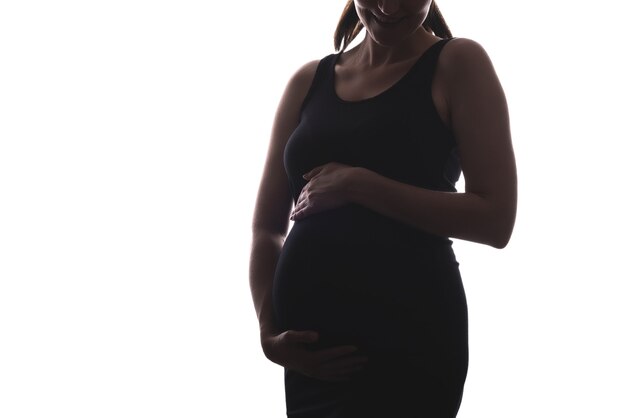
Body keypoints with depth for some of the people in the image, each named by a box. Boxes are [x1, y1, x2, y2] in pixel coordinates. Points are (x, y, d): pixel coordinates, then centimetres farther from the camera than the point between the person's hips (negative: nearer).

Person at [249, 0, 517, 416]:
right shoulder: (308, 81, 13)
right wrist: (269, 331, -3)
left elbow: (495, 219, -7)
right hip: (310, 343, 5)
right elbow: (267, 227, 13)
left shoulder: (457, 63, 0)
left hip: (408, 336, -5)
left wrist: (359, 186, -13)